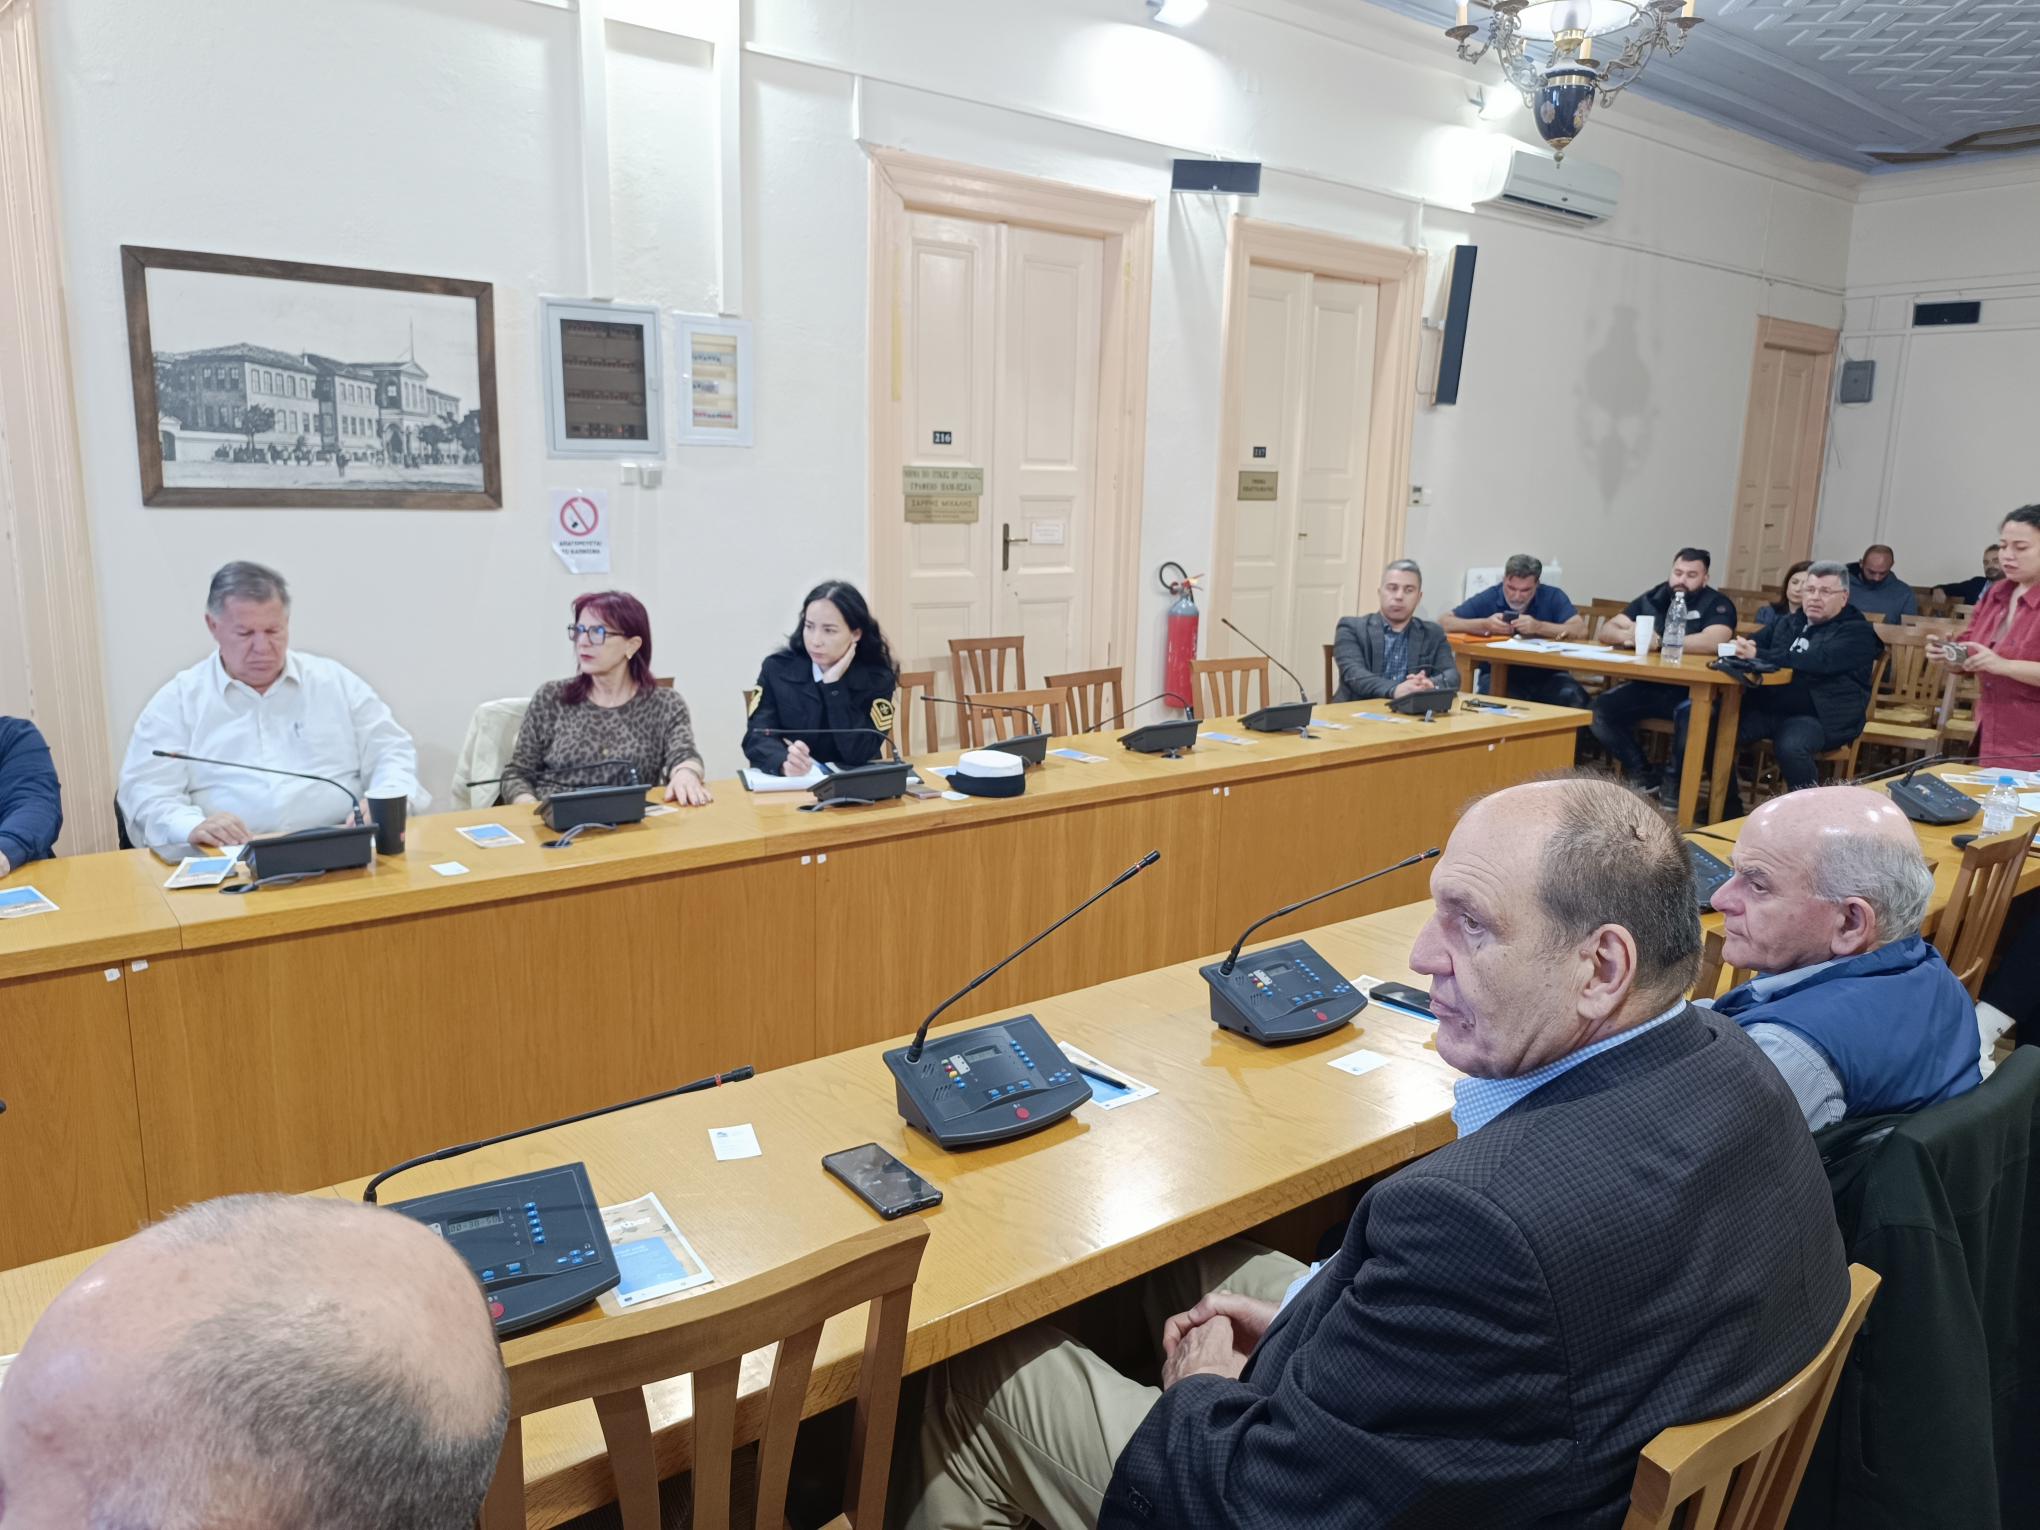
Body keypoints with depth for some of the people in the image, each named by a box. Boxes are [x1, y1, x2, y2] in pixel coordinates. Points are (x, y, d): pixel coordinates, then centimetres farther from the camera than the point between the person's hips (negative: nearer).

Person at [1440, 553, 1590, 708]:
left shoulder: (1552, 596, 0)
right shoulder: (1488, 598, -3)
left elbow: (1581, 630, -12)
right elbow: (1444, 624, -8)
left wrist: (1539, 627, -25)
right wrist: (1484, 624, -22)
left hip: (1545, 674, 1)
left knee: (1572, 696, -27)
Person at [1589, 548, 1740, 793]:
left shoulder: (1718, 604, -4)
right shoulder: (1653, 598, 9)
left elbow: (1713, 641, -24)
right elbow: (1607, 630, 5)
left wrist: (1659, 641, -27)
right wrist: (1628, 635, -19)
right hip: (1648, 686, 5)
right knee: (1601, 709, -18)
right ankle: (1645, 777, -5)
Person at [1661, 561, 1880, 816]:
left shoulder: (1857, 632, 1)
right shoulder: (1787, 624, 22)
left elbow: (1820, 660, -17)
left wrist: (1758, 655, -22)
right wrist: (1742, 647, -11)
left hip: (1818, 716, -5)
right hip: (1767, 707, 6)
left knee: (1790, 747, -38)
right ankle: (1729, 811, -5)